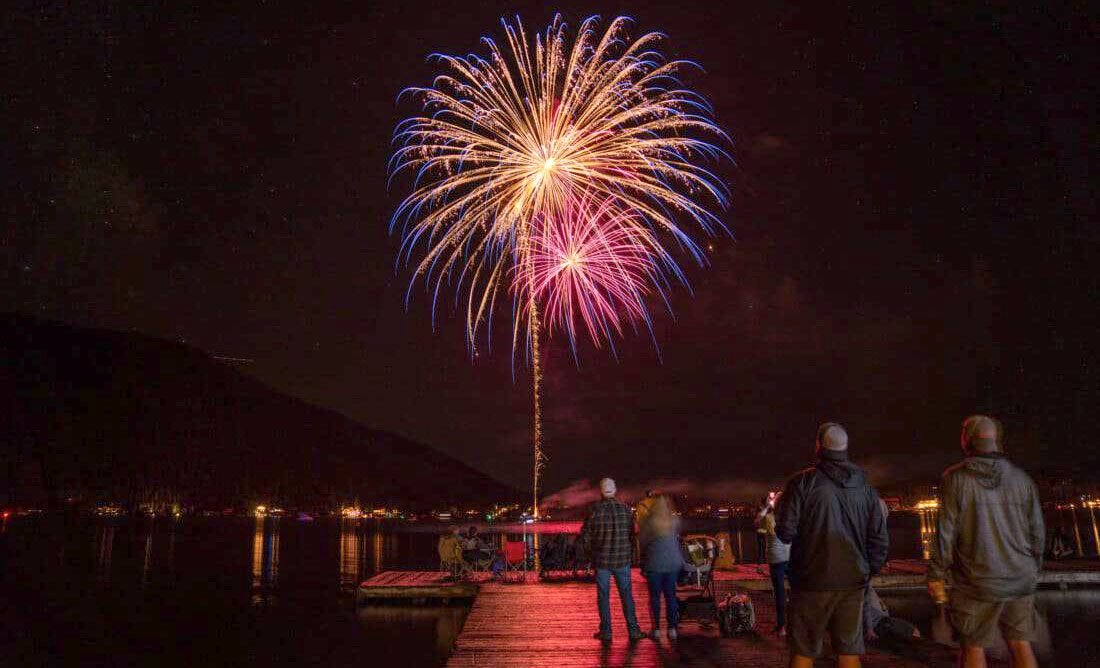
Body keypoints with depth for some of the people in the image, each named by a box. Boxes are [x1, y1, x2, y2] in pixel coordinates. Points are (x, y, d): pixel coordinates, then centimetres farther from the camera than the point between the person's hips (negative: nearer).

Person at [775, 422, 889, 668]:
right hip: (852, 583, 4)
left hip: (812, 582, -3)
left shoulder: (803, 482, -9)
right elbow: (880, 540, 5)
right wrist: (866, 573, 17)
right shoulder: (864, 487, 5)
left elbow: (786, 532, -12)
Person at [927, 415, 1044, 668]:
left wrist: (936, 575, -4)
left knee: (973, 647, 7)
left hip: (977, 582, -3)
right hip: (1020, 581, 4)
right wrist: (1034, 571, 20)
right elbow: (1037, 532, 6)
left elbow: (946, 531, -11)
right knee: (1021, 644, 13)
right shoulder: (1021, 479, 2)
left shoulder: (955, 478, -9)